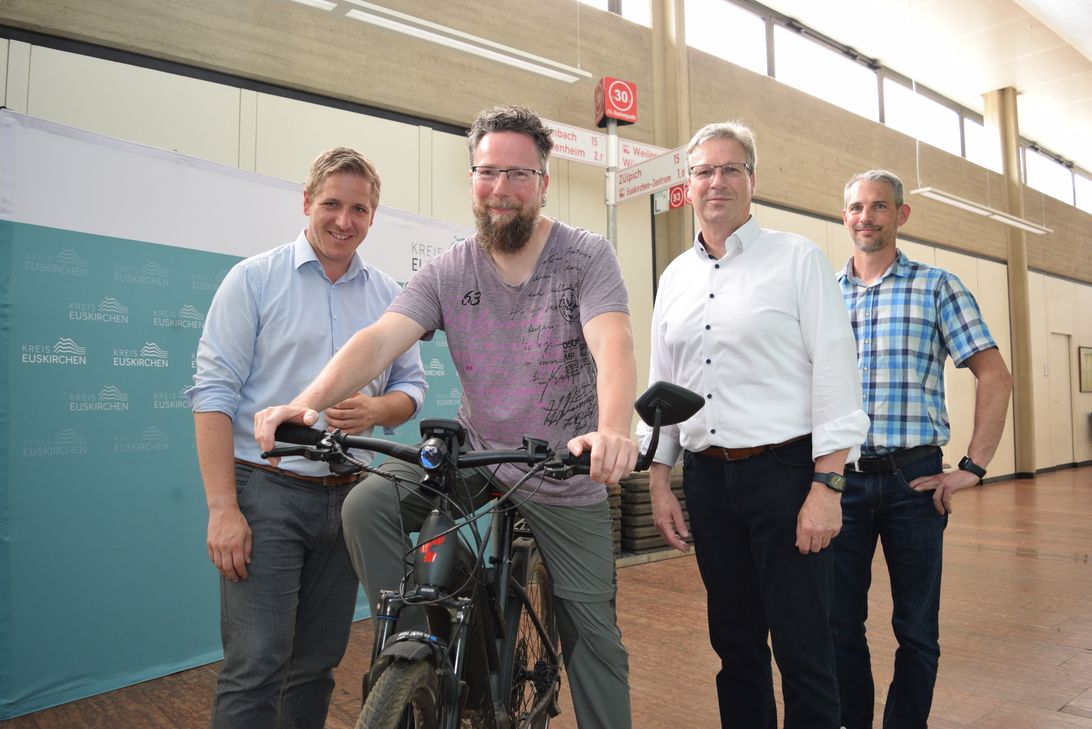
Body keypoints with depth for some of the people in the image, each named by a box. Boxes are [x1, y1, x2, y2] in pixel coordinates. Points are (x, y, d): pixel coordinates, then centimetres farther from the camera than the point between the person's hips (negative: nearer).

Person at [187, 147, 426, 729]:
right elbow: (214, 393, -6)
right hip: (266, 491, -4)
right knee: (255, 666, -5)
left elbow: (411, 385, 15)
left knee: (318, 663, 13)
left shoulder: (387, 294, 10)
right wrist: (222, 508, -14)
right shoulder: (255, 278, -1)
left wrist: (376, 410, -10)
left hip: (348, 497, 4)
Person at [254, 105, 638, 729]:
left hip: (567, 474, -2)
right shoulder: (447, 272, -3)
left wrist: (614, 430, -47)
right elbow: (380, 339, -17)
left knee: (593, 637, 4)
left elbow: (613, 345, -27)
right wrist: (309, 402, -35)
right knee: (367, 507, -19)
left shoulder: (588, 256, -10)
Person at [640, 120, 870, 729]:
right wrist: (660, 482, 11)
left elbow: (835, 374, -7)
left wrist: (826, 486, -13)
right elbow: (662, 387, 14)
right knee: (735, 643, 15)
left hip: (785, 470, -4)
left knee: (803, 649, 2)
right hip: (707, 477, 5)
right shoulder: (675, 279, 13)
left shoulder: (797, 258, -1)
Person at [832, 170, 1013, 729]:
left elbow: (995, 377, -1)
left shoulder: (937, 287, 2)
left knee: (916, 626, 11)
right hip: (840, 478, 2)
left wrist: (973, 467, -7)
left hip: (913, 478, -1)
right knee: (840, 623, 9)